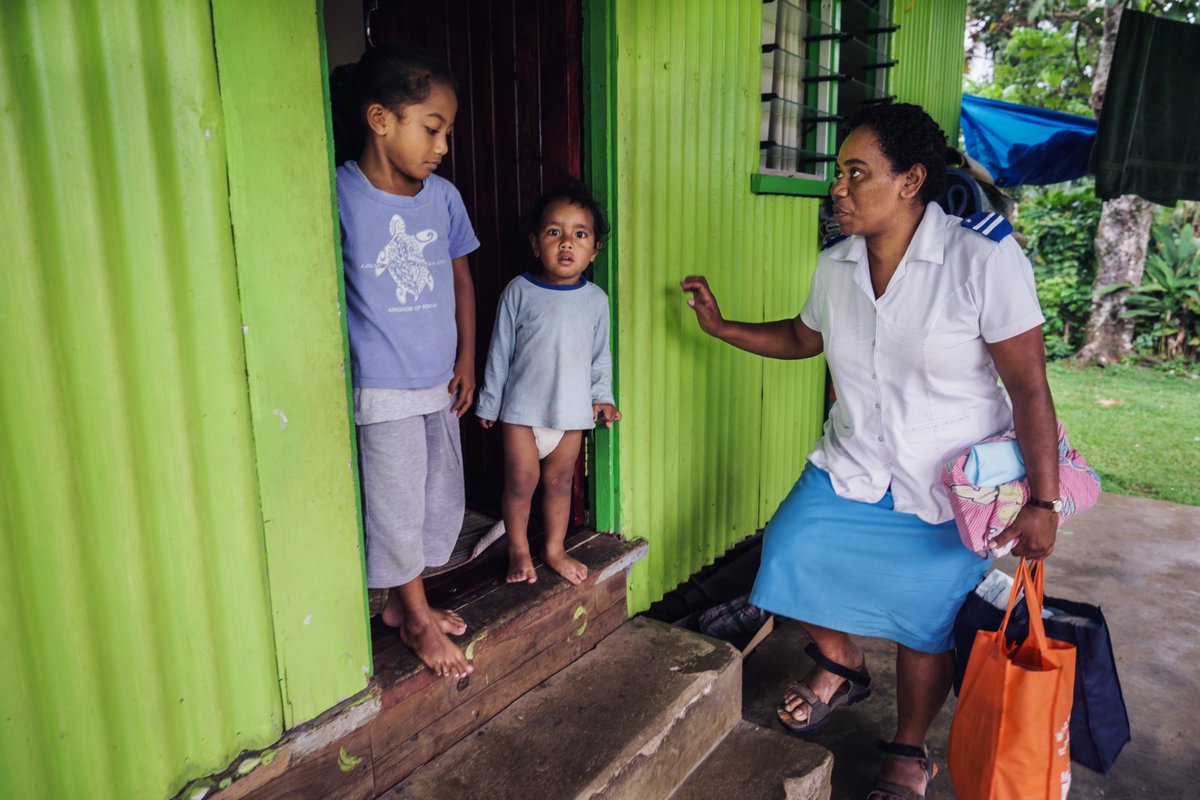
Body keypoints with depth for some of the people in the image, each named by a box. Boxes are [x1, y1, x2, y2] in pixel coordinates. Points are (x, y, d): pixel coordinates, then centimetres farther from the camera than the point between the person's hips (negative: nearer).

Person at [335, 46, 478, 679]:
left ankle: (402, 601, 37)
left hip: (438, 383, 6)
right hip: (381, 389, -6)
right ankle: (417, 619, 28)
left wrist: (466, 358, 7)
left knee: (443, 499, 15)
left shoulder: (443, 196, 1)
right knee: (396, 504, 6)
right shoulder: (339, 196, -15)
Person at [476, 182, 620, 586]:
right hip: (522, 407, -2)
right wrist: (489, 402, 2)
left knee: (559, 481, 13)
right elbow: (500, 351, -2)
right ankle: (519, 551, 25)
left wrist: (602, 397, 3)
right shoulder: (519, 292, -8)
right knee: (520, 481, 5)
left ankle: (555, 549, 31)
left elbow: (600, 356, 10)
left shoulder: (596, 299, -1)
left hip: (571, 408, 2)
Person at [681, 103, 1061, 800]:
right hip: (851, 469, 5)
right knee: (790, 555, -6)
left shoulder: (985, 259, -19)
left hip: (950, 488, -4)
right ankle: (842, 665, 27)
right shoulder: (835, 266, -3)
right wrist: (722, 327, 10)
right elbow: (803, 337, 17)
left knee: (927, 625, 7)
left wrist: (1043, 502, -16)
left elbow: (1030, 389, -16)